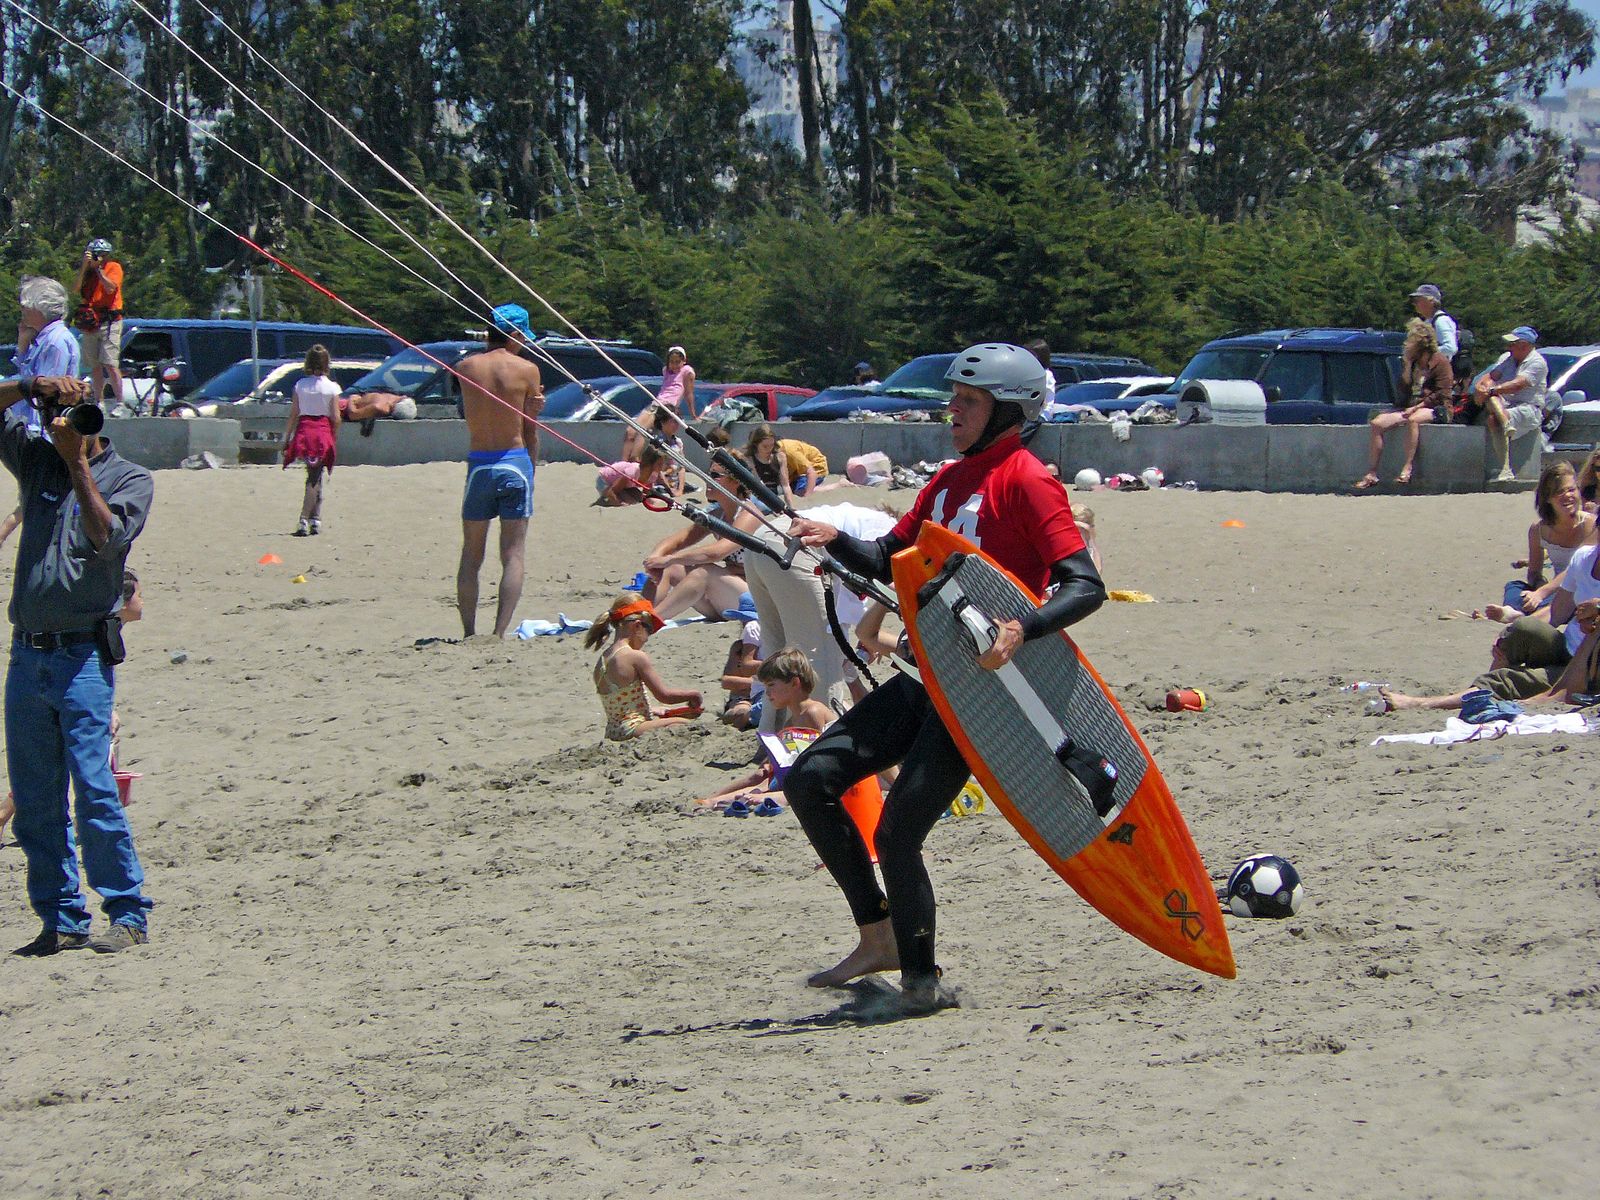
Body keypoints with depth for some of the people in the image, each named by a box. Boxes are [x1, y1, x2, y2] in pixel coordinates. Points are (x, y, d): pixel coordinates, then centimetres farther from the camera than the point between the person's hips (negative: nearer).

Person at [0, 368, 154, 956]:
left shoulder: (130, 478, 1)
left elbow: (107, 536, -15)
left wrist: (78, 464, -14)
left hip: (84, 654, -5)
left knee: (94, 790, -11)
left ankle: (128, 914, -3)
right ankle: (61, 919, 12)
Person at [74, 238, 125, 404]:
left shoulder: (114, 267, 0)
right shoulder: (87, 270, 14)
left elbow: (110, 287, -16)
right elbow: (77, 289, -1)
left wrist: (98, 267, -12)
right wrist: (85, 266, -9)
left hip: (109, 322, -5)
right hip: (90, 322, 6)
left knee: (110, 364, -13)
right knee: (97, 365, 8)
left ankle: (120, 403, -13)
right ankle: (98, 402, 14)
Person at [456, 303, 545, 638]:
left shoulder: (465, 367, 0)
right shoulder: (526, 369, -4)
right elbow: (531, 431, 2)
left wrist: (530, 405, 1)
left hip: (478, 465, 2)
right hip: (515, 464, -2)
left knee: (471, 556, 11)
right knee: (512, 556, 1)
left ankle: (469, 633, 11)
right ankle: (499, 633, -8)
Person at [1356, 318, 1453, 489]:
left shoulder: (1440, 361, -4)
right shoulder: (1410, 362, 16)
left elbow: (1442, 394, -12)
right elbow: (1404, 389, 8)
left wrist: (1417, 407, -17)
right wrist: (1407, 364, 1)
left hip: (1436, 409, -7)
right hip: (1410, 407, 7)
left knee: (1413, 420, -40)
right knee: (1377, 423, -14)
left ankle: (1407, 469, -37)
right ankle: (1371, 473, -17)